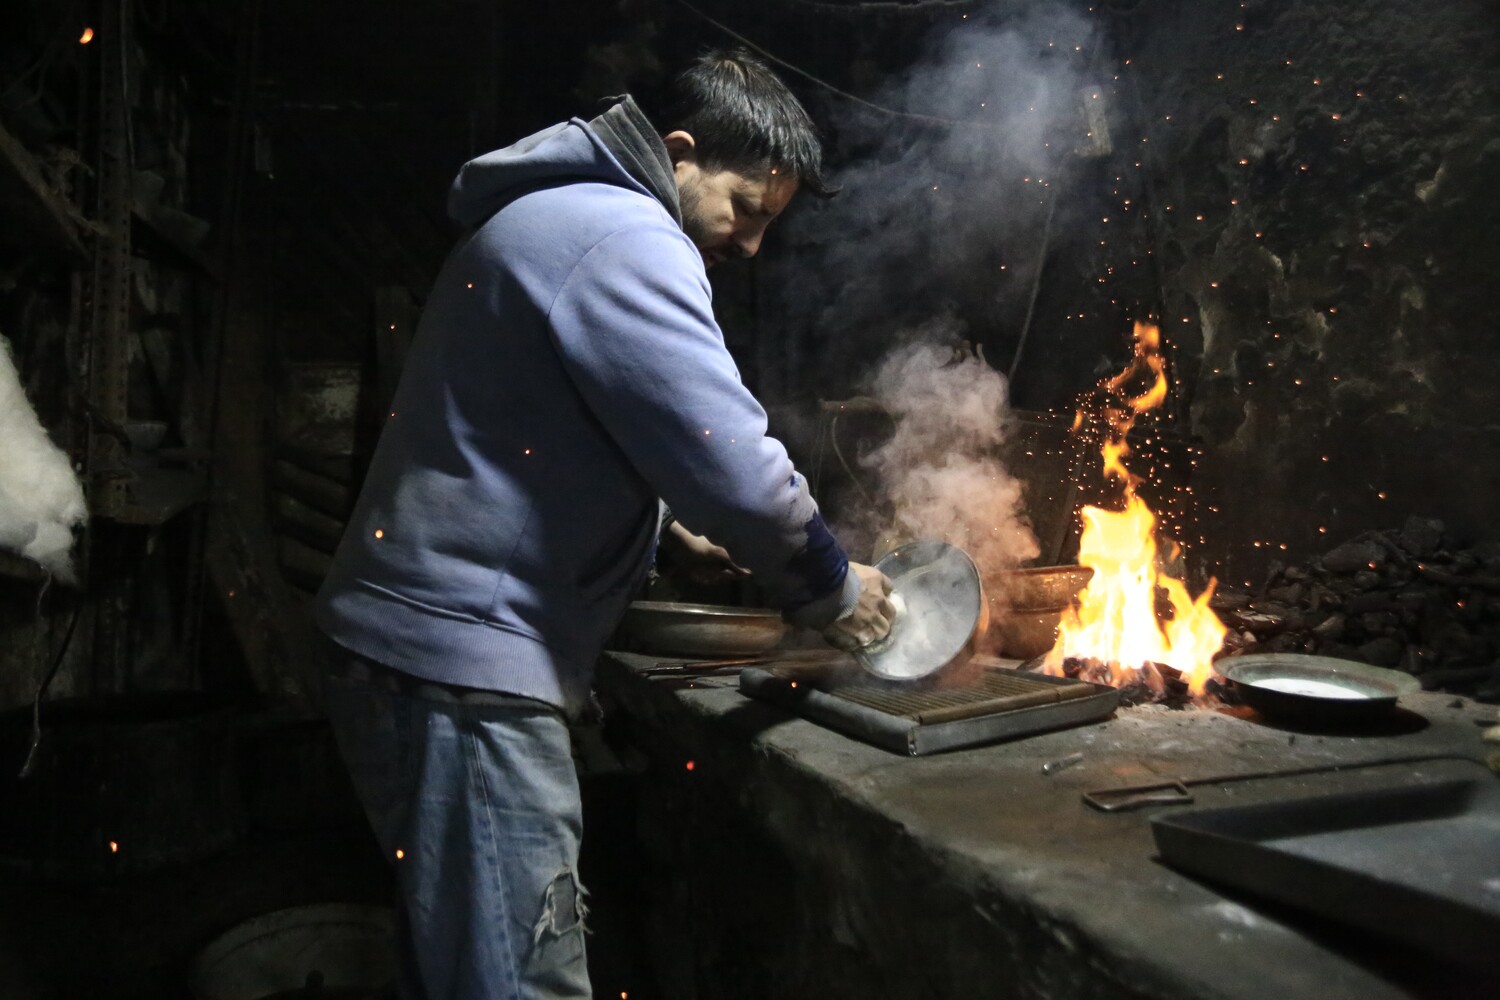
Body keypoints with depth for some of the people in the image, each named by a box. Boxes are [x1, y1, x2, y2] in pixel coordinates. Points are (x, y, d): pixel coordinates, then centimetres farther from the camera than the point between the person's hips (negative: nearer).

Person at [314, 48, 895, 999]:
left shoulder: (554, 219, 20)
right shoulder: (621, 235, -14)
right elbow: (727, 451, -21)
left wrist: (668, 519, 22)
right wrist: (831, 588, -3)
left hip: (433, 641, 11)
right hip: (465, 660, -11)